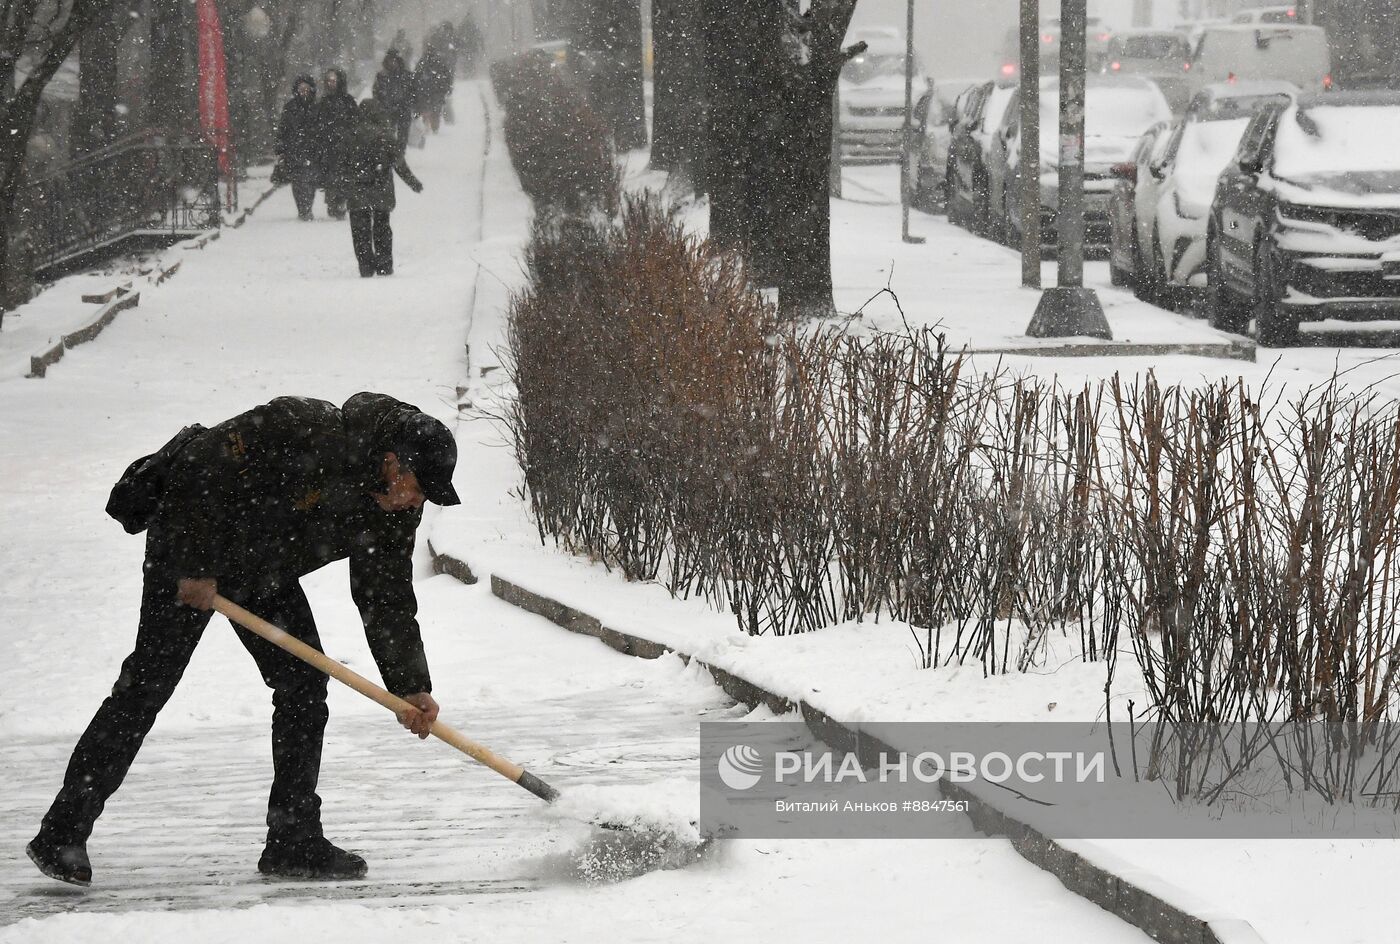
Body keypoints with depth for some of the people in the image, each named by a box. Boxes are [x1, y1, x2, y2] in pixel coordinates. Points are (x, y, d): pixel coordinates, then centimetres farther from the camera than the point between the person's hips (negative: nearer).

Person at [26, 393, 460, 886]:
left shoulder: (395, 511, -9)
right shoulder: (301, 431, -32)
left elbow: (389, 603, -1)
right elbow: (197, 472, -27)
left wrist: (411, 689, -8)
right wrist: (195, 566, -23)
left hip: (267, 573, 7)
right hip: (187, 544, -7)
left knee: (304, 684, -1)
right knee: (150, 678, -12)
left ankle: (294, 841, 6)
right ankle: (61, 835, -12)